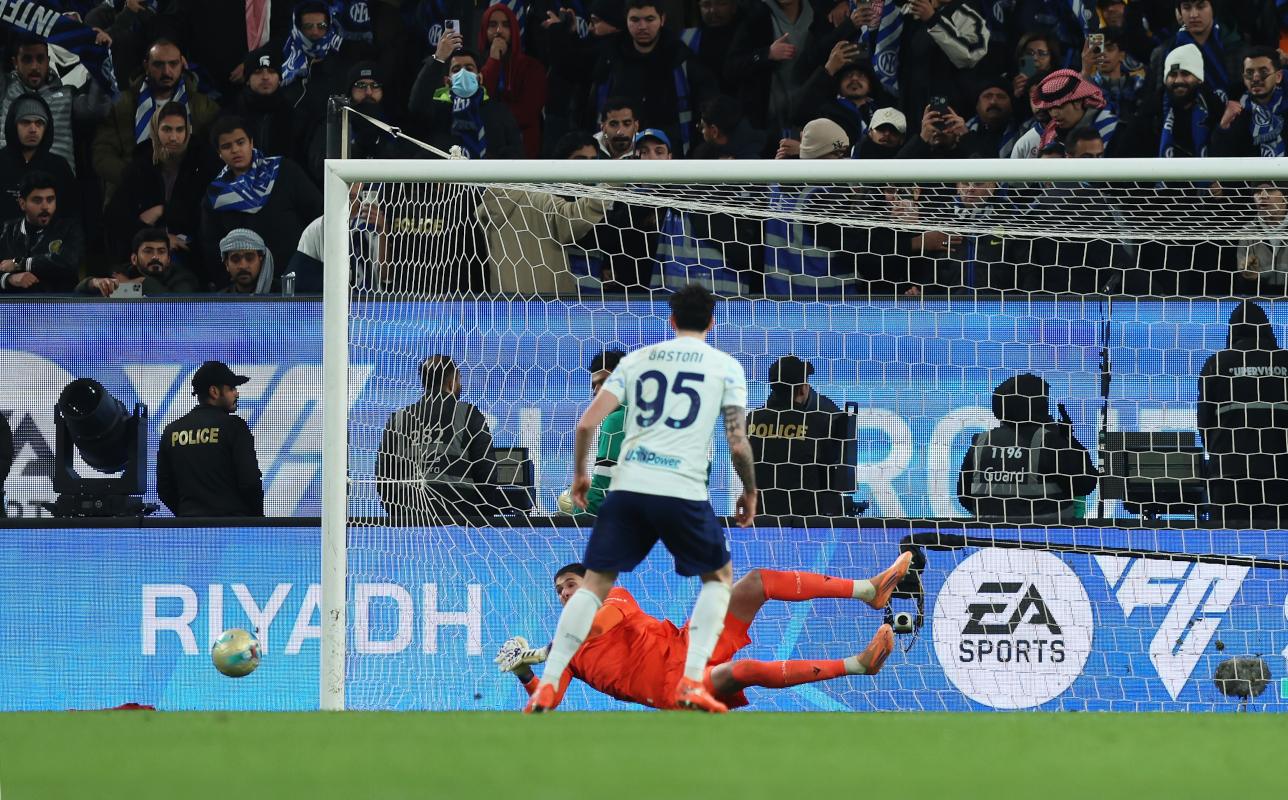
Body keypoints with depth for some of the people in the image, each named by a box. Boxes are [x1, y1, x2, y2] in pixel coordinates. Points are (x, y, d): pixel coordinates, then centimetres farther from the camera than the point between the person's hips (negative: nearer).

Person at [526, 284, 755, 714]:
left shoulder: (637, 360, 14)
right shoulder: (726, 367, 8)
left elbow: (586, 423, 7)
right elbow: (738, 444, 1)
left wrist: (579, 475, 23)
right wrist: (749, 492, 18)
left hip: (627, 486, 2)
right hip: (683, 490, -2)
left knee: (595, 584, 10)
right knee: (719, 576, 19)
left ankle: (548, 686, -1)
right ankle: (692, 683, 3)